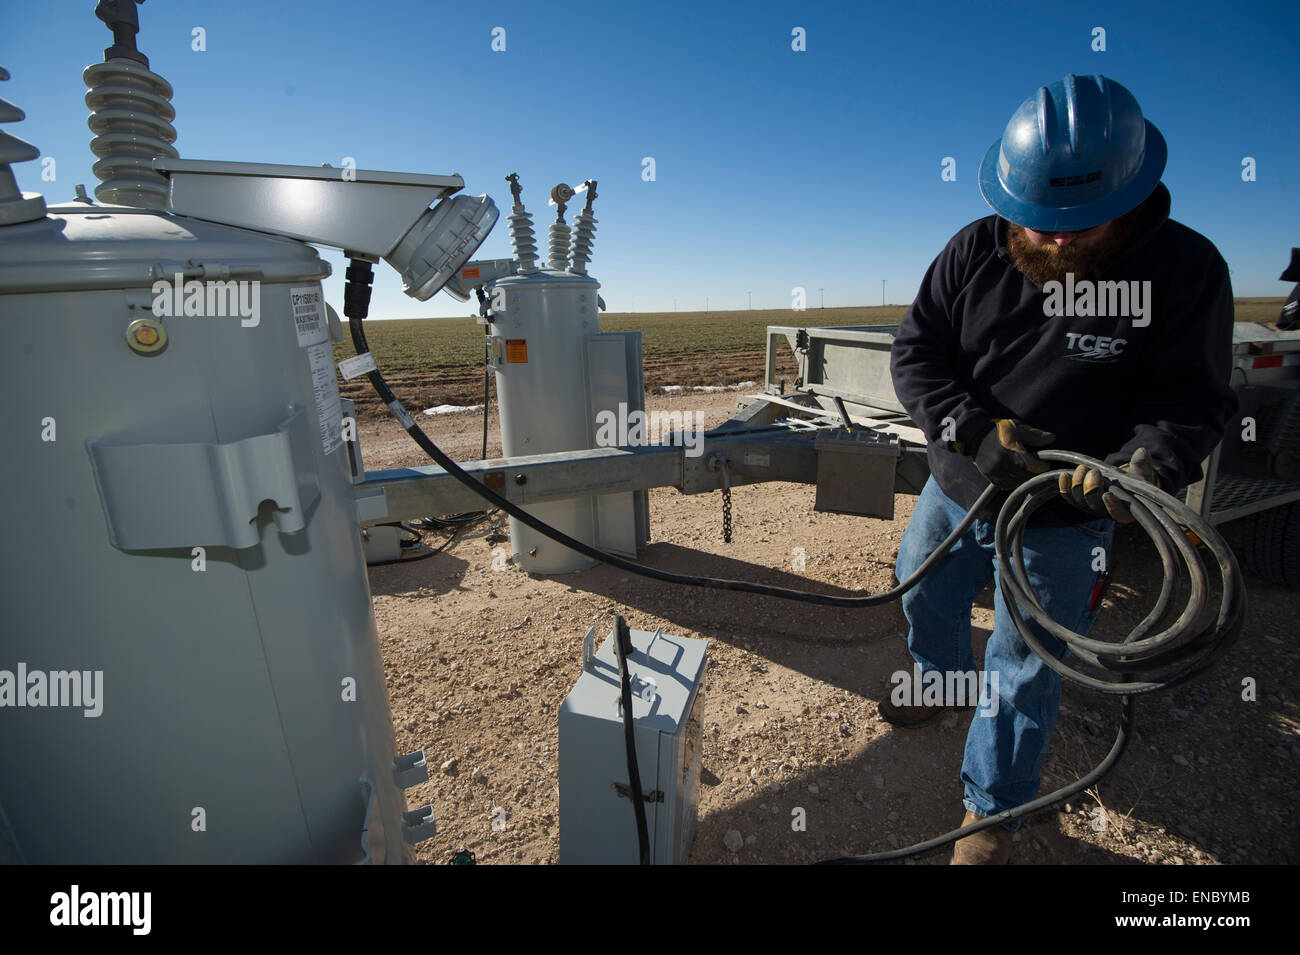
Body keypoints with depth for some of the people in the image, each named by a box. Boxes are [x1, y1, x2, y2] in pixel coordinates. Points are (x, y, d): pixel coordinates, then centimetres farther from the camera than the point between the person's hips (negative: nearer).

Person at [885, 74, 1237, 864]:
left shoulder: (1185, 267, -11)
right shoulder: (975, 251, -7)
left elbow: (1192, 398, -9)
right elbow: (915, 353, -8)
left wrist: (1145, 465, -31)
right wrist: (975, 428, -23)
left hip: (1063, 521, -3)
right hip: (954, 490, 3)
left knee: (1023, 672, 9)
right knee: (925, 598, 24)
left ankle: (993, 810, 32)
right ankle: (942, 681, 58)